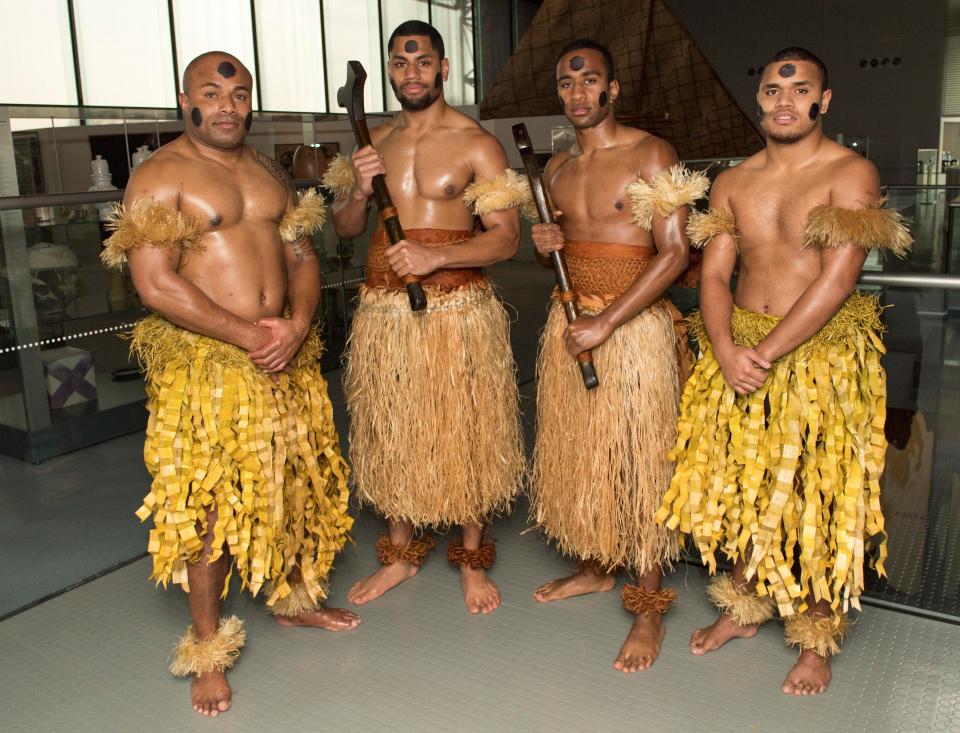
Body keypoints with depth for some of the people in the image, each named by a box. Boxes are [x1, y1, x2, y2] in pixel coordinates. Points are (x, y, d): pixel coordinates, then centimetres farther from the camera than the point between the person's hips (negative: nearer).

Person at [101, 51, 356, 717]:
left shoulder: (270, 172, 14)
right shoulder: (161, 176, -6)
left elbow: (303, 258, 11)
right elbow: (155, 284, -15)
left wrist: (296, 325, -9)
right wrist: (248, 334, -17)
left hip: (287, 357, 6)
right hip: (206, 364, -6)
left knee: (297, 480, 15)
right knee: (209, 500, 0)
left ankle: (294, 597, 37)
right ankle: (208, 649, 16)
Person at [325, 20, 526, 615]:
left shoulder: (477, 144, -3)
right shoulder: (375, 142, 11)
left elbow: (506, 238, -10)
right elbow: (346, 230, 14)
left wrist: (436, 256, -25)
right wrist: (360, 188, -7)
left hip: (457, 309, -4)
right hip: (385, 312, 5)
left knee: (465, 433, 4)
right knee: (391, 432, 12)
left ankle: (473, 559, 24)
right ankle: (402, 552, 31)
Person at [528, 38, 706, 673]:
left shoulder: (651, 154, -8)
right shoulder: (557, 168, 13)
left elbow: (675, 253, -15)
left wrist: (604, 323, -20)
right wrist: (545, 245, -2)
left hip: (635, 325, -6)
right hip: (569, 323, 7)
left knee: (638, 458, -2)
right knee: (577, 452, 13)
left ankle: (650, 605, 12)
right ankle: (596, 567, 33)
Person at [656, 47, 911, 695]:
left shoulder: (851, 173, -6)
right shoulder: (733, 183, 9)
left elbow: (836, 281, -16)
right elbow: (714, 276, 3)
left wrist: (765, 353, -20)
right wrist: (727, 351, -14)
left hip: (823, 354, -4)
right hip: (735, 348, 5)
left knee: (817, 498, 2)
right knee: (741, 486, 12)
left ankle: (817, 640, 20)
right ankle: (745, 607, 32)